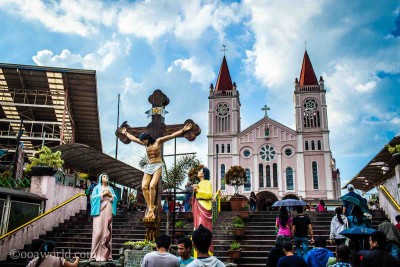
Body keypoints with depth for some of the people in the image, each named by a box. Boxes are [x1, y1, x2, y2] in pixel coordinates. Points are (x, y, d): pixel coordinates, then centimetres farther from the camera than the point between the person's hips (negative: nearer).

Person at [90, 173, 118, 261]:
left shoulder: (110, 188, 21)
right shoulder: (97, 188, 11)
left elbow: (115, 198, 13)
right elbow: (93, 197, -3)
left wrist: (110, 194, -3)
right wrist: (103, 194, -8)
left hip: (108, 211, 4)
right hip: (99, 210, -4)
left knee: (107, 230, -2)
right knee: (98, 230, -12)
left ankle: (106, 253, -1)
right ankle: (96, 254, -10)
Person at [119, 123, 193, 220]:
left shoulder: (158, 141, -1)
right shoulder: (145, 144, 14)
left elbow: (172, 135, -7)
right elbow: (133, 138, 28)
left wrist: (183, 130, -13)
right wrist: (125, 133, 37)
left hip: (157, 165, -6)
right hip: (149, 166, 6)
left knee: (152, 186, -22)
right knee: (144, 186, -11)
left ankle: (151, 208, -14)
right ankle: (149, 207, -7)